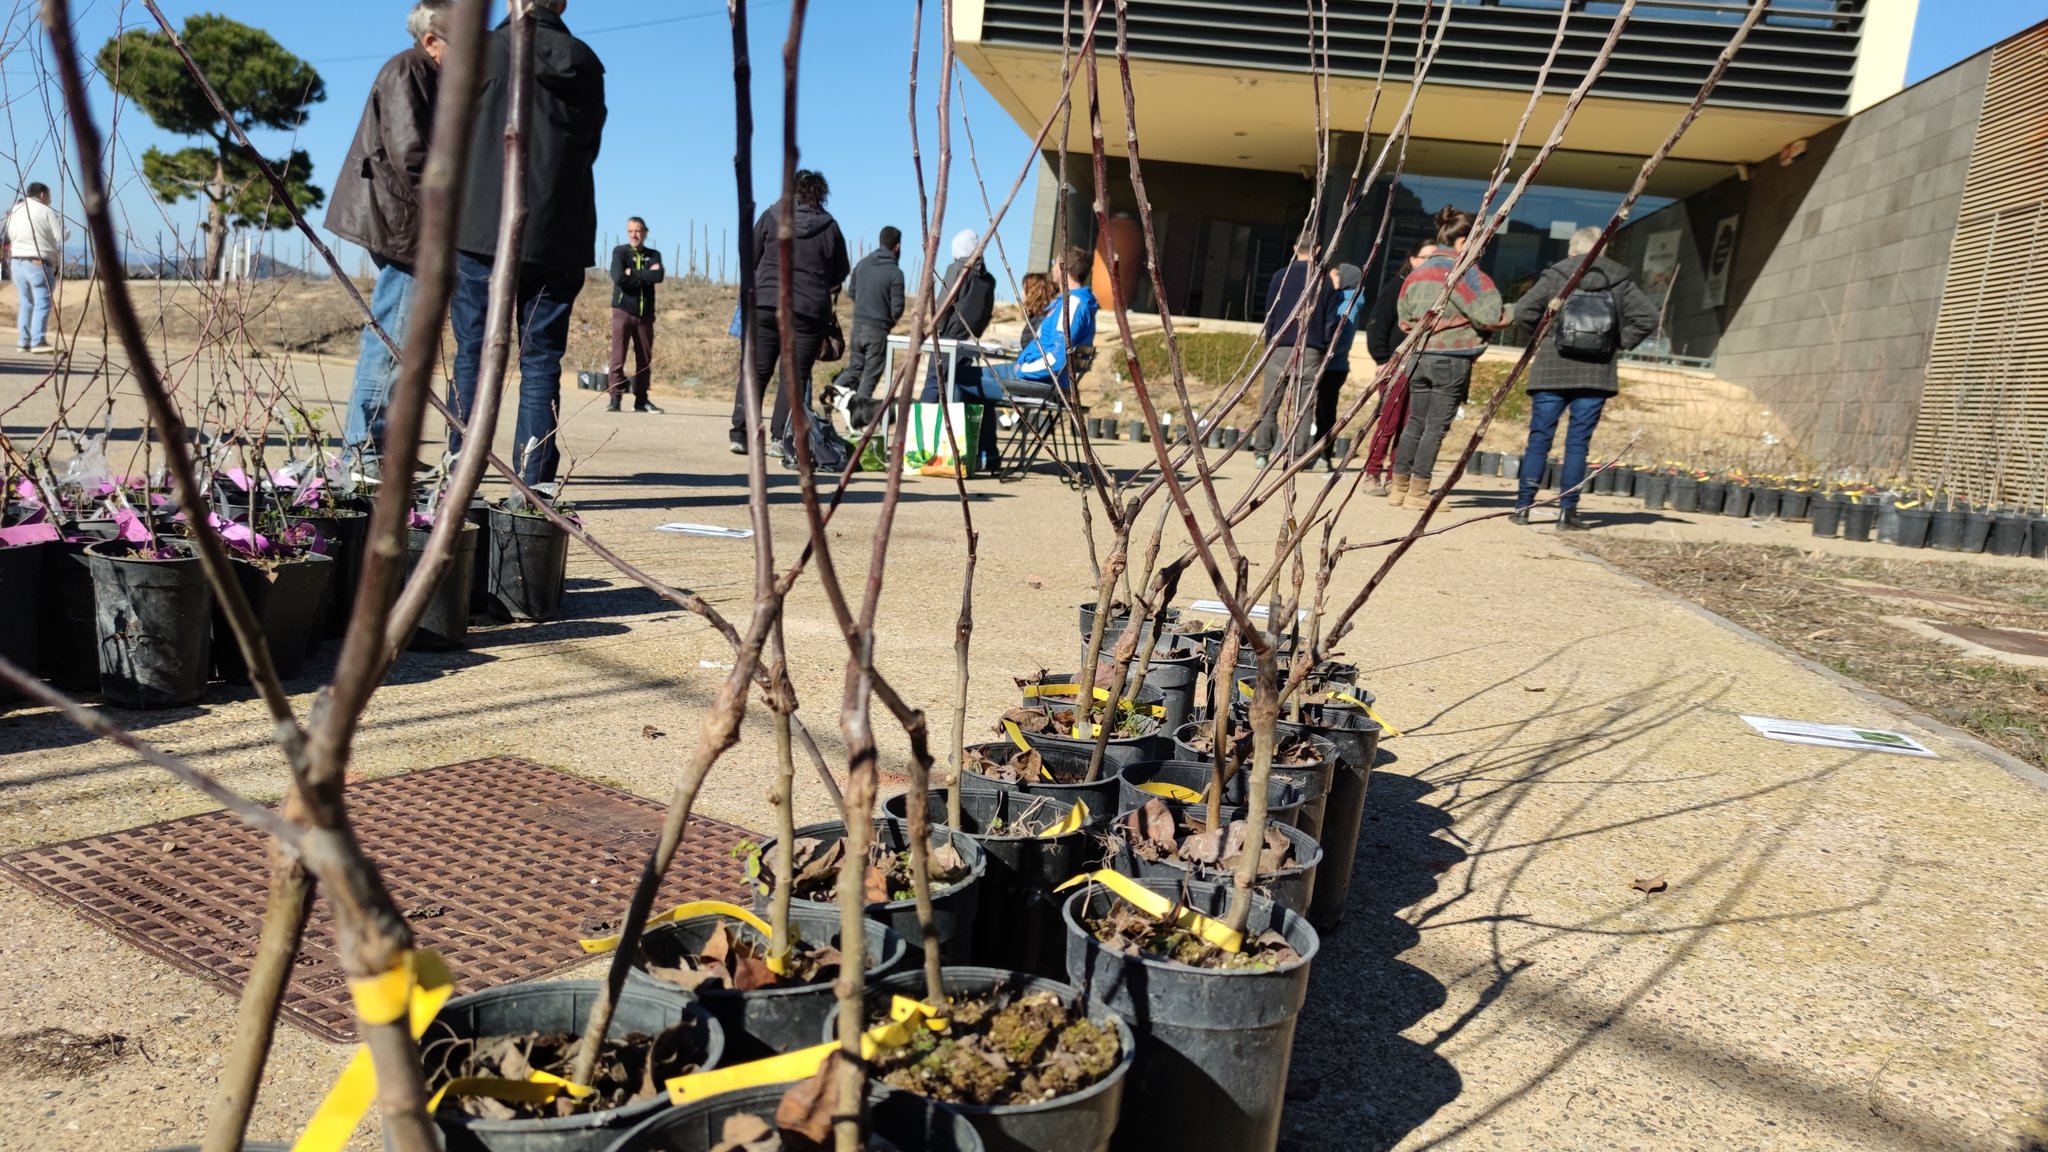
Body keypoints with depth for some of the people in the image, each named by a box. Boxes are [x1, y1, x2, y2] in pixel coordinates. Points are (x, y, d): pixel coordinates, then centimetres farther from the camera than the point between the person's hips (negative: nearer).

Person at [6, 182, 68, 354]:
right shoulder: (46, 212, -5)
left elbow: (11, 238, 13)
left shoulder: (14, 212, 15)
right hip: (38, 263, -7)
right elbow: (62, 236, -8)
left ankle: (24, 341, 12)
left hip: (17, 261, 7)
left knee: (26, 303, 13)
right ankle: (38, 341, -23)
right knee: (42, 302, -12)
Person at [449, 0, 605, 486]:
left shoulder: (485, 51, -1)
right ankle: (533, 482, 1)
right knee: (541, 362, 4)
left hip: (484, 231, -2)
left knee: (472, 355, 5)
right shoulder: (585, 63, 6)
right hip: (559, 237, 2)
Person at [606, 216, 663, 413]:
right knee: (618, 357, -9)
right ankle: (615, 397, -7)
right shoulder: (620, 252, 3)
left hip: (645, 314, 3)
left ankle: (641, 400, 11)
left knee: (645, 359, 5)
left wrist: (633, 274, -12)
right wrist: (646, 276, -9)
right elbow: (619, 278, -15)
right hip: (623, 311, -3)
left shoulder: (654, 255, 10)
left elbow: (658, 276, -11)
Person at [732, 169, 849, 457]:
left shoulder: (771, 216, 3)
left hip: (765, 303, 1)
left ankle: (741, 434, 3)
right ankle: (781, 438, 2)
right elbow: (839, 274, 10)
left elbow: (750, 258, 9)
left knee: (756, 370, 6)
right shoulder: (829, 227, 2)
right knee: (795, 375, 4)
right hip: (810, 310, -1)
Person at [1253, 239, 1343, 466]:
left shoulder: (1281, 276, 3)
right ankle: (1297, 456, 0)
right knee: (1304, 406, 3)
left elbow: (1270, 314, 4)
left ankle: (1261, 453, 2)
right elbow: (1331, 320, 4)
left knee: (1269, 403, 5)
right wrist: (1324, 346, 13)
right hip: (1311, 351, 0)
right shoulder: (1324, 281, 4)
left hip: (1280, 348, 0)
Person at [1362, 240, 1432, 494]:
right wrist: (1382, 359, -10)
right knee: (1389, 422, -5)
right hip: (1397, 365, -4)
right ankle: (1373, 474, 2)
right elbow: (1377, 325, -3)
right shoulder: (1396, 286, 0)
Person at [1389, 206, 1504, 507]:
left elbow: (1404, 319, 16)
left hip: (1419, 356, 6)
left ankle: (1399, 486, 13)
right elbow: (1489, 316, -15)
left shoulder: (1418, 272, 11)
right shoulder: (1463, 271, -9)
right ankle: (1417, 491, 1)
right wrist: (1510, 319, 3)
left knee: (1415, 423, 12)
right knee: (1436, 426, 0)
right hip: (1452, 359, -6)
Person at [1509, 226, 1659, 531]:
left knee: (1539, 440, 5)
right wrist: (1619, 344, 8)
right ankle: (1567, 512, 4)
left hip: (1552, 371, -1)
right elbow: (1647, 317, 0)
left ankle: (1523, 506, 5)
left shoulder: (1555, 276, 0)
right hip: (1596, 376, 1)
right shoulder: (1620, 281, 6)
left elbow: (1523, 312, -9)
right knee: (1578, 443, 4)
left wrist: (1537, 341, 5)